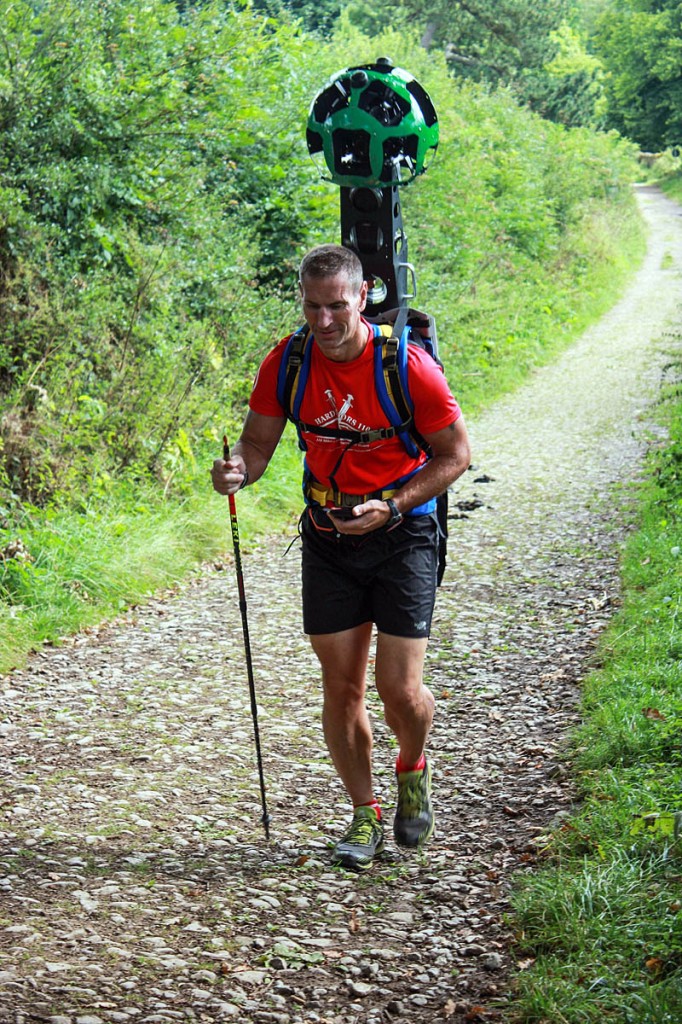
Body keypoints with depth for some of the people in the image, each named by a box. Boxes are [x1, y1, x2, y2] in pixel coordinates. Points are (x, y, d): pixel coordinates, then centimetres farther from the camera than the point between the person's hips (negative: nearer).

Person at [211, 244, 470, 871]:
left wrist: (390, 507, -20)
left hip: (402, 532, -3)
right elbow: (259, 442, 1)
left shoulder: (407, 365, -17)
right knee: (341, 686, 3)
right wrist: (237, 469, -23)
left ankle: (413, 770, 26)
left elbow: (455, 454, -9)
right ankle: (366, 814, 20)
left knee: (399, 690, -7)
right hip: (327, 537, 3)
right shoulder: (287, 362, -7)